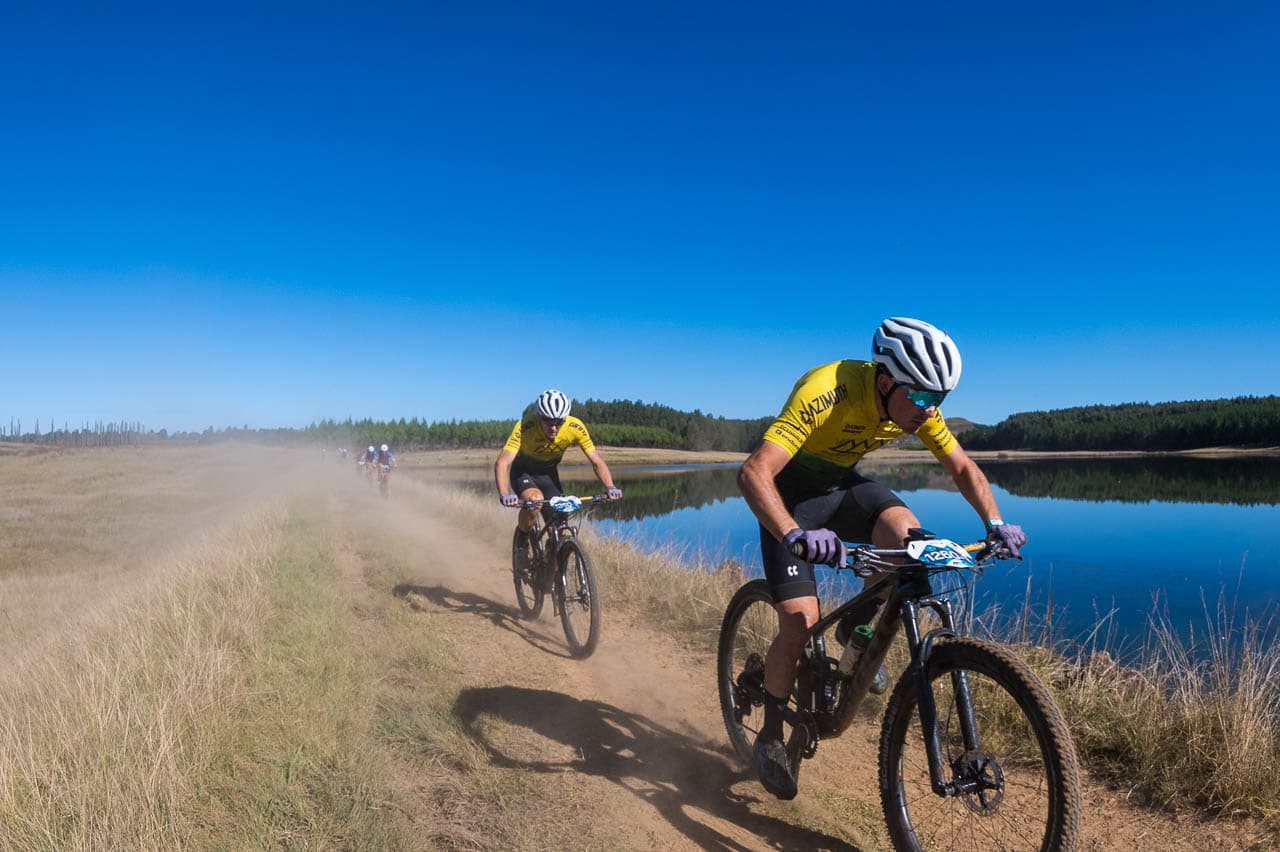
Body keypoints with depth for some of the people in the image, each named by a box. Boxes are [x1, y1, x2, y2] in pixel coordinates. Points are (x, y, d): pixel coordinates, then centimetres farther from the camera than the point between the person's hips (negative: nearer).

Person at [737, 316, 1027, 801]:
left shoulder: (917, 404, -15)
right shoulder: (826, 392, -34)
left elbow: (963, 468, -1)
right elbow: (753, 473, -42)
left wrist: (995, 523, -17)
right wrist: (794, 534, -57)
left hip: (842, 484, 5)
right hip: (792, 488, -5)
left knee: (907, 535, -26)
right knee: (800, 620, -16)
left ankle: (855, 629, 3)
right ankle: (770, 737, 8)